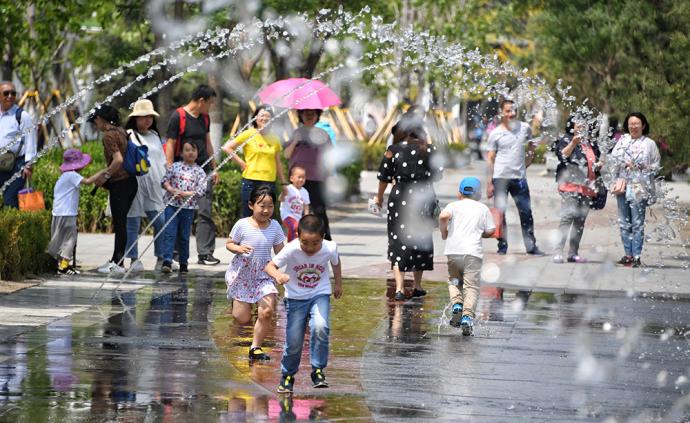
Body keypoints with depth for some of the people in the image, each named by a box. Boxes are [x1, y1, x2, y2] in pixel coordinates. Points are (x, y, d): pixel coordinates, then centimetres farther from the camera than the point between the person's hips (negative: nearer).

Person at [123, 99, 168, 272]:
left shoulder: (154, 136, 18)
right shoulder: (128, 136, -1)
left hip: (154, 185, 5)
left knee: (161, 221, -2)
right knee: (133, 223, -1)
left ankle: (161, 258, 5)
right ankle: (134, 259, 5)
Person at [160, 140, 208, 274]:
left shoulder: (199, 171, 4)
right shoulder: (175, 166, 7)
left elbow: (201, 190, -3)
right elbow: (164, 180, 9)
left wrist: (185, 194, -13)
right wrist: (171, 190, -10)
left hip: (188, 206, 0)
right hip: (171, 204, 0)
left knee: (184, 236, 7)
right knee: (170, 233, -9)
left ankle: (183, 263, 17)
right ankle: (167, 261, -15)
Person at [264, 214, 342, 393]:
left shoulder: (329, 248, -20)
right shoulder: (292, 250, -27)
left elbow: (336, 263, 4)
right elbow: (270, 266, -24)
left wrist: (338, 283, 16)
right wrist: (278, 275, -46)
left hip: (320, 294, 0)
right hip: (295, 297, 0)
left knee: (320, 327, -27)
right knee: (294, 341, 0)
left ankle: (318, 370, -10)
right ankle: (287, 376, 28)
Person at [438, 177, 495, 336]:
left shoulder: (454, 205, 7)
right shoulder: (483, 209, 13)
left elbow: (443, 216, -13)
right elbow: (490, 231, 11)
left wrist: (444, 232, 3)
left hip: (453, 251, 0)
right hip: (473, 252, 0)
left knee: (454, 280, 21)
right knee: (471, 286, -1)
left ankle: (457, 303, -4)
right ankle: (467, 315, -20)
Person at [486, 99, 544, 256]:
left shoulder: (524, 128, 5)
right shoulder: (495, 134, -2)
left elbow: (532, 144, 25)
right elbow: (490, 159, 0)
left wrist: (529, 158, 11)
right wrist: (489, 182, -5)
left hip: (519, 177, 2)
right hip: (500, 178, -2)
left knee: (526, 213, 4)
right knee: (500, 213, -2)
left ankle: (531, 246, 11)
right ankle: (502, 246, 6)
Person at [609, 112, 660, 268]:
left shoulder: (649, 144, 3)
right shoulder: (622, 140, 11)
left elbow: (657, 165, 4)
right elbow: (613, 158, 6)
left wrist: (643, 167, -11)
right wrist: (624, 164, -10)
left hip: (639, 187, -4)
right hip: (623, 185, 4)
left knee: (637, 223, -7)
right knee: (624, 222, 7)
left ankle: (637, 256, -6)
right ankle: (628, 254, 14)